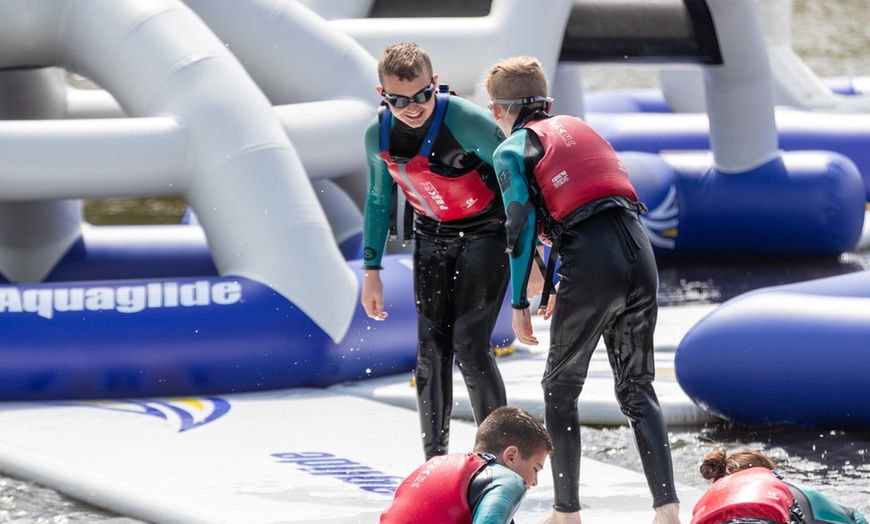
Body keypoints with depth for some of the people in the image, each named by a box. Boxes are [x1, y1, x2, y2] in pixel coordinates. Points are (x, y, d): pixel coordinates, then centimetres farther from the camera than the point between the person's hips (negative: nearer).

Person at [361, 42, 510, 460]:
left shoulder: (465, 120, -27)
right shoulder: (378, 135, -9)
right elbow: (378, 200, 8)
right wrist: (371, 270, 9)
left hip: (484, 233, -5)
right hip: (431, 236, 5)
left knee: (468, 345, -15)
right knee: (431, 349, 2)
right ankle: (435, 461, 11)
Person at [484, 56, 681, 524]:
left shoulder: (512, 150, 7)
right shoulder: (579, 128, 26)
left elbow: (522, 225, -5)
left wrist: (519, 301, 1)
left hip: (592, 265, -5)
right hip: (640, 253, 5)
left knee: (561, 388, 13)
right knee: (637, 388, 13)